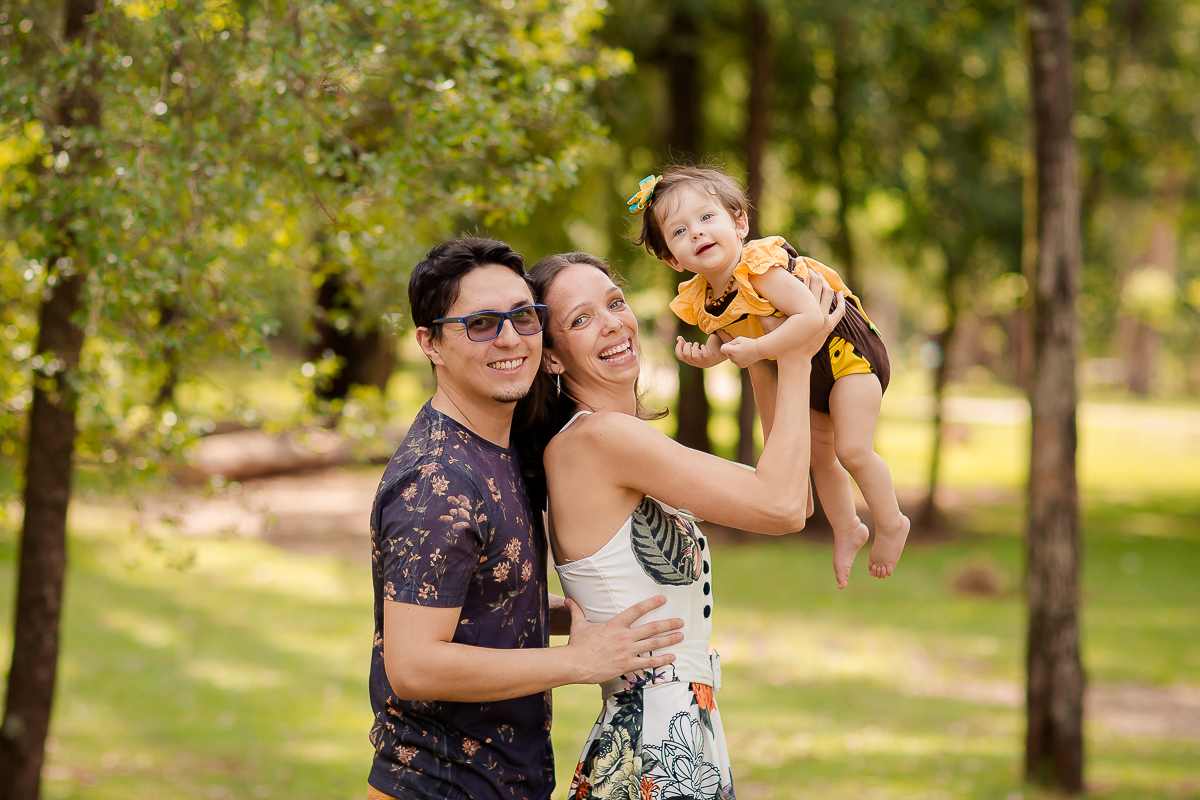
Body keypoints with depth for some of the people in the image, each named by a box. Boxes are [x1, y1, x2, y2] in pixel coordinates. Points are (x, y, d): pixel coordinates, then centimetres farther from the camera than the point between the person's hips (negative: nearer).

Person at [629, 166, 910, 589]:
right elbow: (727, 337, 11)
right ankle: (847, 530, 40)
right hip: (800, 369, 8)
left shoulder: (760, 268, -33)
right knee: (821, 454, 19)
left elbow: (810, 315, -40)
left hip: (847, 351, -8)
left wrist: (758, 350, -39)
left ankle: (891, 523, 11)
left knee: (852, 450, -12)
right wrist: (708, 354, -11)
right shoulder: (702, 300, -9)